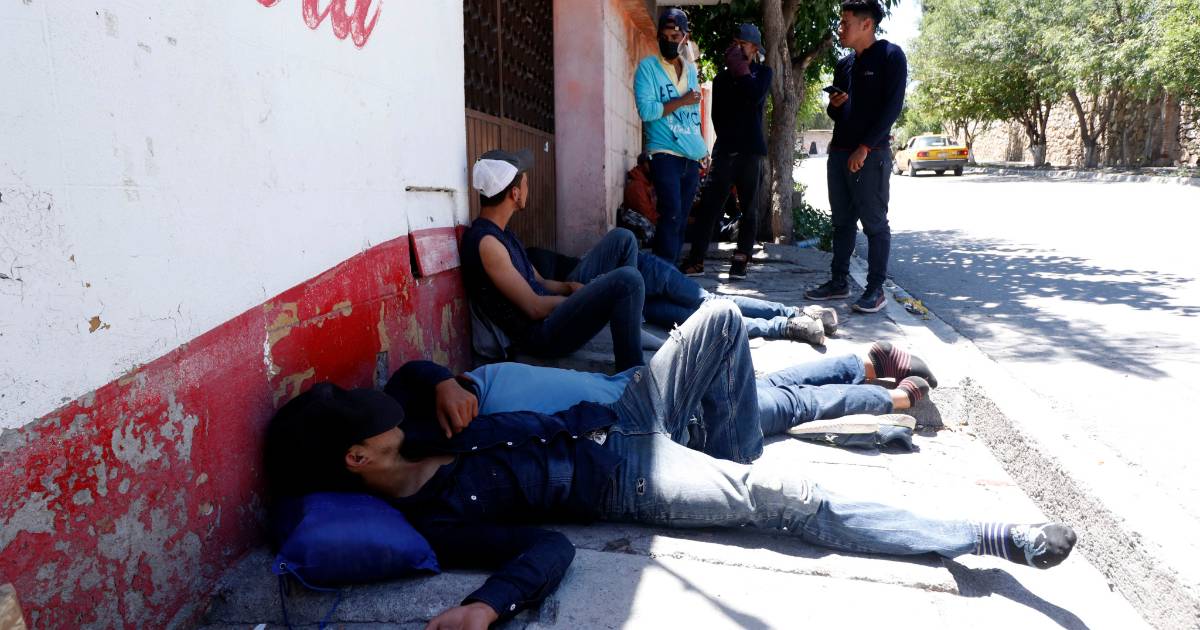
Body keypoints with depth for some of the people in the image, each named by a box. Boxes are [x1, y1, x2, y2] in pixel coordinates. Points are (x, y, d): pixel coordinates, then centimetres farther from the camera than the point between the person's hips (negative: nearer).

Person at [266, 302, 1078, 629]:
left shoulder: (407, 436, 1)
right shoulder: (436, 520, -19)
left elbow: (410, 372, 20)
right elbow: (547, 549, -24)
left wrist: (443, 384, -3)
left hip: (610, 420, 8)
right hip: (628, 482, -8)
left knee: (722, 319, 4)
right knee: (792, 500, -20)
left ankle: (730, 464, 25)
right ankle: (998, 538, -5)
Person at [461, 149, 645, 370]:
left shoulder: (501, 233, 14)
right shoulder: (486, 242, -18)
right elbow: (535, 308, -19)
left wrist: (573, 287, -4)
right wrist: (586, 297, -6)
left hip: (552, 310, 10)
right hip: (540, 332, -10)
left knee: (622, 239, 7)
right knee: (628, 279, -29)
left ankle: (629, 329, 9)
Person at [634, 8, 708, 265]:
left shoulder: (691, 68, 16)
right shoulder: (647, 66, -2)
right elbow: (646, 110, -15)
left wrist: (702, 148, 20)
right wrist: (682, 101, -10)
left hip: (692, 155, 6)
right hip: (665, 154, -6)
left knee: (681, 219, 6)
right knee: (671, 214, -18)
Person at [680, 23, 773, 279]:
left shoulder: (762, 73, 8)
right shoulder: (722, 77, 15)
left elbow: (755, 97, -13)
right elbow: (717, 115, 16)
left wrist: (740, 69, -6)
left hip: (750, 150, -1)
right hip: (725, 149, 2)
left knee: (748, 207, 0)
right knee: (708, 204, -8)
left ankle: (741, 260, 4)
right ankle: (696, 260, -8)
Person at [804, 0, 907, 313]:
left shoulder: (890, 56, -4)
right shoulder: (843, 64, 16)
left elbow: (892, 106, -12)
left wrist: (865, 148, -17)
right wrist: (833, 105, -1)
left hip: (871, 154, -7)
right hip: (839, 152, 7)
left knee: (874, 223, -3)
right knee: (842, 221, 10)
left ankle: (876, 289, 3)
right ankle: (839, 282, 17)